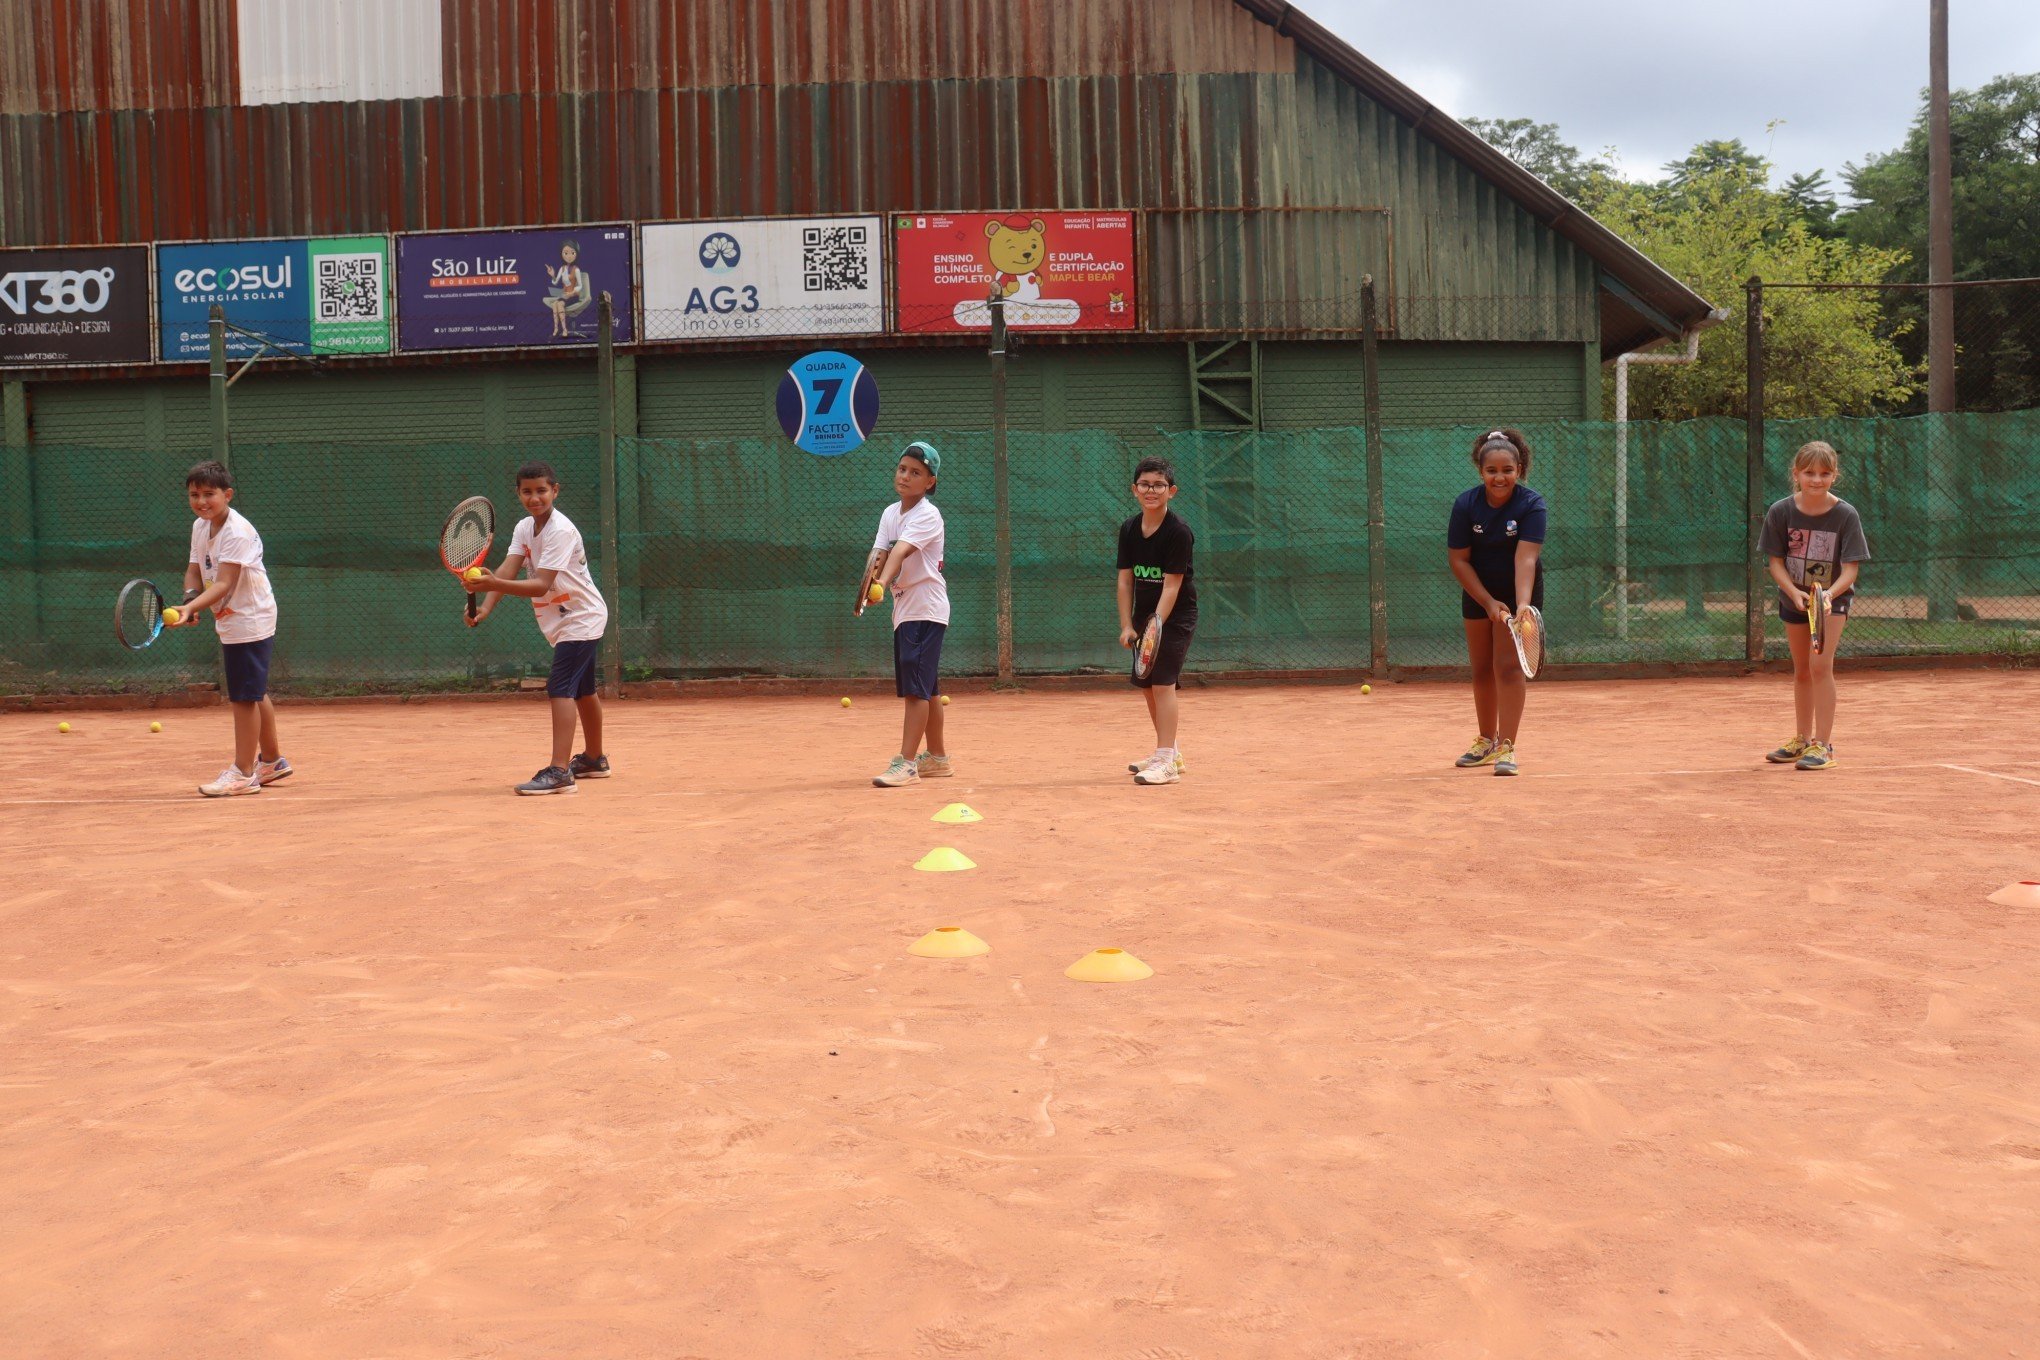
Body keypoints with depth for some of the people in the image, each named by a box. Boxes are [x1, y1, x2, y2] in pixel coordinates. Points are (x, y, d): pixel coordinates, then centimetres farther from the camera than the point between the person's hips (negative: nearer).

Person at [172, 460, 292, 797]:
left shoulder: (237, 532, -22)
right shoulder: (200, 527, 5)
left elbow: (224, 584, -28)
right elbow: (195, 570, 8)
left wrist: (192, 608, -41)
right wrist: (190, 598, -13)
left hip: (250, 623, -9)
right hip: (229, 622, 9)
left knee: (243, 697, -6)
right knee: (254, 694, 19)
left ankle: (243, 772, 2)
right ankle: (272, 761, 33)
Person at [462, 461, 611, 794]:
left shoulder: (561, 531, -24)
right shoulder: (525, 528, 1)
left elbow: (541, 586, -31)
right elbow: (508, 570, -12)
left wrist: (492, 584, -44)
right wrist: (485, 607, -29)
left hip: (581, 619, -9)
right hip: (561, 621, 9)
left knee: (560, 688, -20)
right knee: (582, 689, 22)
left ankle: (559, 772, -27)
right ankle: (594, 759, 38)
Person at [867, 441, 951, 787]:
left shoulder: (928, 515, -12)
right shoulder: (890, 513, 10)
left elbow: (900, 551, -29)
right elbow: (879, 554, -3)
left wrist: (883, 584, -43)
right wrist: (872, 581, -24)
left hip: (926, 609, -8)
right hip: (903, 609, 8)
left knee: (916, 686, -13)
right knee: (925, 688, 15)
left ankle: (907, 763, -14)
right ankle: (937, 758, 24)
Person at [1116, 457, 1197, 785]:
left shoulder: (1179, 532, -17)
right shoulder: (1129, 529, 0)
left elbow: (1171, 586, -20)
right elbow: (1125, 580, 2)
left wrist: (1157, 623, -28)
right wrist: (1127, 626, -5)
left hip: (1175, 616, -7)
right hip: (1143, 616, 7)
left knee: (1162, 682, -16)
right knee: (1146, 685, 13)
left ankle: (1166, 762, -14)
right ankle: (1170, 752, 30)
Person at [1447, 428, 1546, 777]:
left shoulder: (1531, 505, -22)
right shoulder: (1466, 504, -17)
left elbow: (1525, 559, -32)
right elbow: (1459, 560, -14)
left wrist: (1523, 605, -44)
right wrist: (1489, 603, -21)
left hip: (1519, 591, -3)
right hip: (1478, 593, 3)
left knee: (1508, 666, -11)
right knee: (1482, 669, 10)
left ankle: (1506, 747, -9)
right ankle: (1487, 741, 26)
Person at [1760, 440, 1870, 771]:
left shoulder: (1846, 515, -19)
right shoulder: (1780, 512, -14)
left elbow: (1850, 569, -20)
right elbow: (1776, 562, -9)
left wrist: (1828, 594, -38)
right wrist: (1795, 593, -25)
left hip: (1834, 597, -3)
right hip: (1794, 597, 3)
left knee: (1820, 664, -18)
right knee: (1801, 671, 15)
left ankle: (1823, 744, -13)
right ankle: (1802, 741, 30)